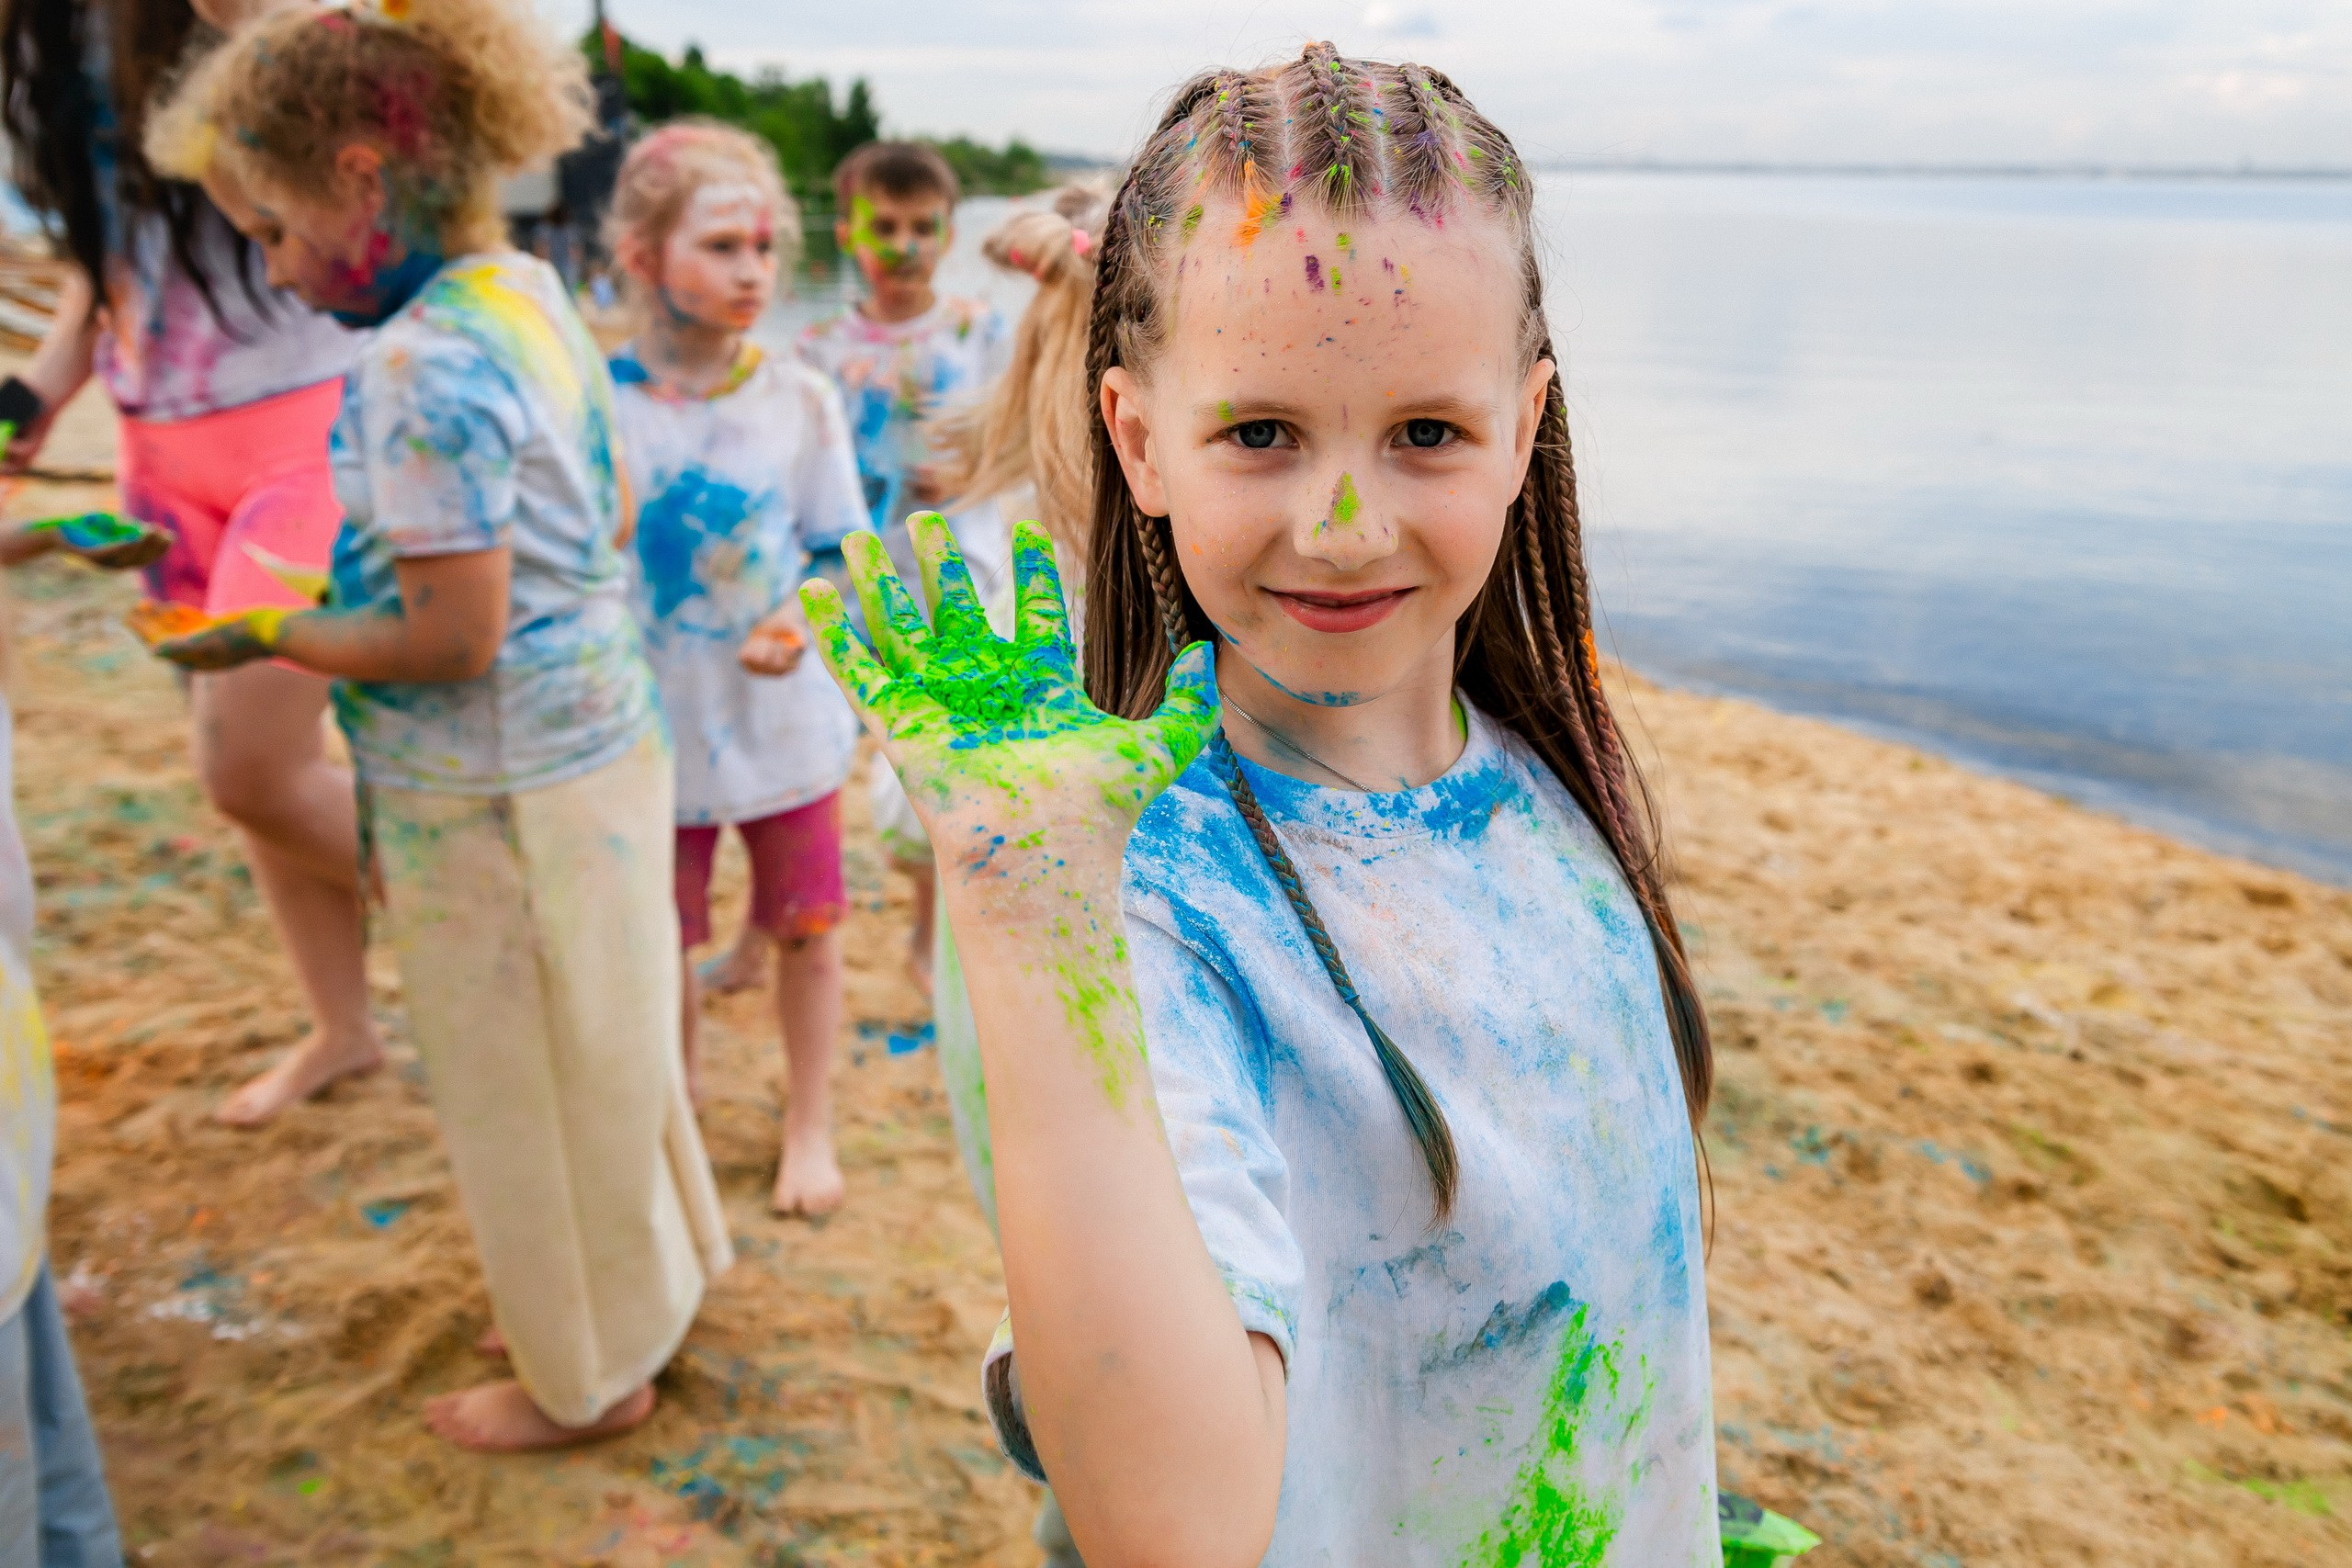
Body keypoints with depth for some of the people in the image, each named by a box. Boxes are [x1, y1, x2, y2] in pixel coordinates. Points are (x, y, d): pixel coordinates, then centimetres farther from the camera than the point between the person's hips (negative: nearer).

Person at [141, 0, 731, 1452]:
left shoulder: (423, 368, -24)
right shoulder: (535, 295, 3)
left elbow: (454, 639, -24)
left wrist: (267, 636, -11)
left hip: (498, 798, -8)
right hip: (602, 737, 9)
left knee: (527, 1086, 11)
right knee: (604, 1049, 24)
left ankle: (591, 1373, 32)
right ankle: (659, 1269, 45)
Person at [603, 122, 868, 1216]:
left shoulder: (798, 399, -6)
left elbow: (843, 551, 0)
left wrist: (806, 621, -19)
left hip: (784, 714, 1)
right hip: (655, 725, 0)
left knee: (804, 923, 12)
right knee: (659, 939, 14)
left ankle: (809, 1125, 35)